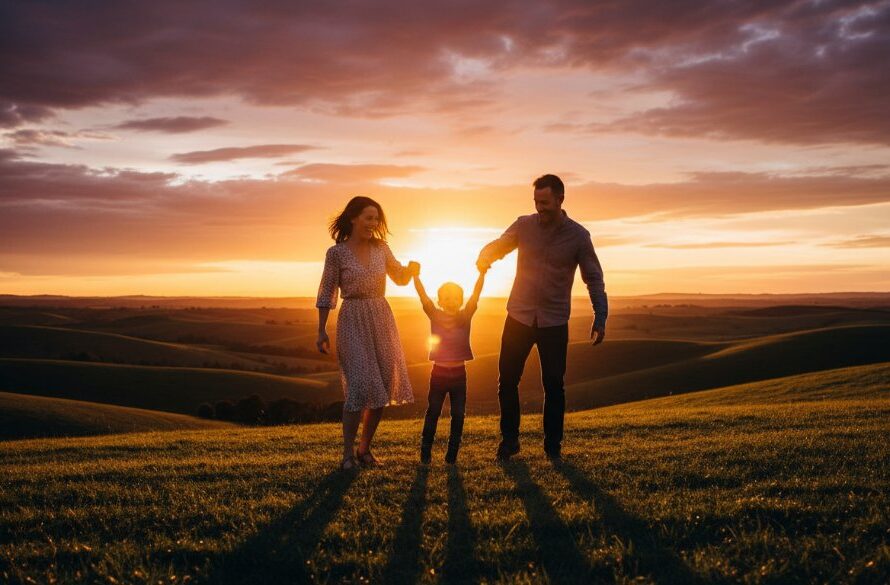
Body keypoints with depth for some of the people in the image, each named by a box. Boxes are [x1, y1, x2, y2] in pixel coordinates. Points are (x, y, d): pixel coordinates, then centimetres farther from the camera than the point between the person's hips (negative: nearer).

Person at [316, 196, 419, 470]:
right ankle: (348, 453, -4)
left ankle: (365, 448, 17)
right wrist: (321, 331, -5)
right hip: (353, 321, -5)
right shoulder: (336, 252, -4)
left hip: (381, 318, 5)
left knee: (382, 387, 4)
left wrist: (411, 268, -5)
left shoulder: (381, 248, 8)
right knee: (360, 385, -14)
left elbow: (400, 278, 17)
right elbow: (326, 294, -2)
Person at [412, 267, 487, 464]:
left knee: (458, 415, 5)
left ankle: (452, 453, 13)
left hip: (459, 373, 2)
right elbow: (423, 295, -15)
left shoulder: (466, 316, -1)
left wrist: (482, 273, -23)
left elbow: (475, 294, -12)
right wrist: (416, 276, -27)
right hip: (439, 372, -2)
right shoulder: (435, 316, -4)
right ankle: (425, 451, 14)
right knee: (433, 413, 5)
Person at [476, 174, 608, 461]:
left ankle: (553, 445, 18)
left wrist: (600, 319, -11)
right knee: (507, 380, 2)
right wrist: (483, 259, -18)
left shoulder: (578, 235, -5)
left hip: (554, 322, -1)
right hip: (519, 316, 1)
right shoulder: (524, 225, -1)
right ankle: (509, 440, 17)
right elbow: (496, 247, 7)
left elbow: (594, 279, -1)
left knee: (554, 385, 3)